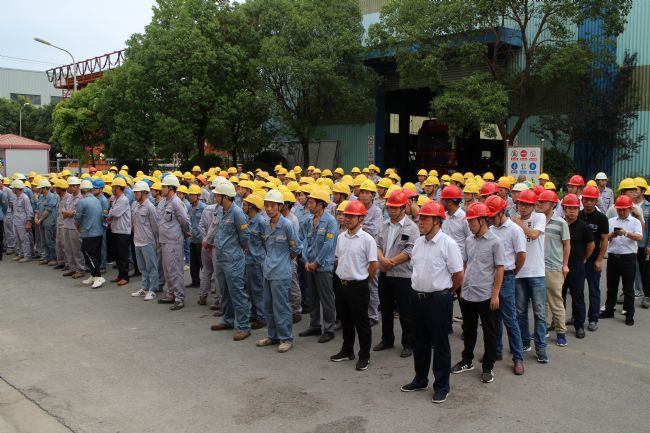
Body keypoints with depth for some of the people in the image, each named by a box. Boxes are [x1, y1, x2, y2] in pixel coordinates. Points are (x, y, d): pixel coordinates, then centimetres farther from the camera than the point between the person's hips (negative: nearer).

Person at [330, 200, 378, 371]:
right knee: (345, 320, 18)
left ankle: (364, 356, 17)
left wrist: (365, 282, 0)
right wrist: (342, 275, 13)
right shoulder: (341, 237, 5)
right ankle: (347, 351, 33)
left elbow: (373, 265, -10)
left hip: (358, 286, -6)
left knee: (361, 322, 5)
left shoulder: (367, 239, -14)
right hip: (341, 284, 6)